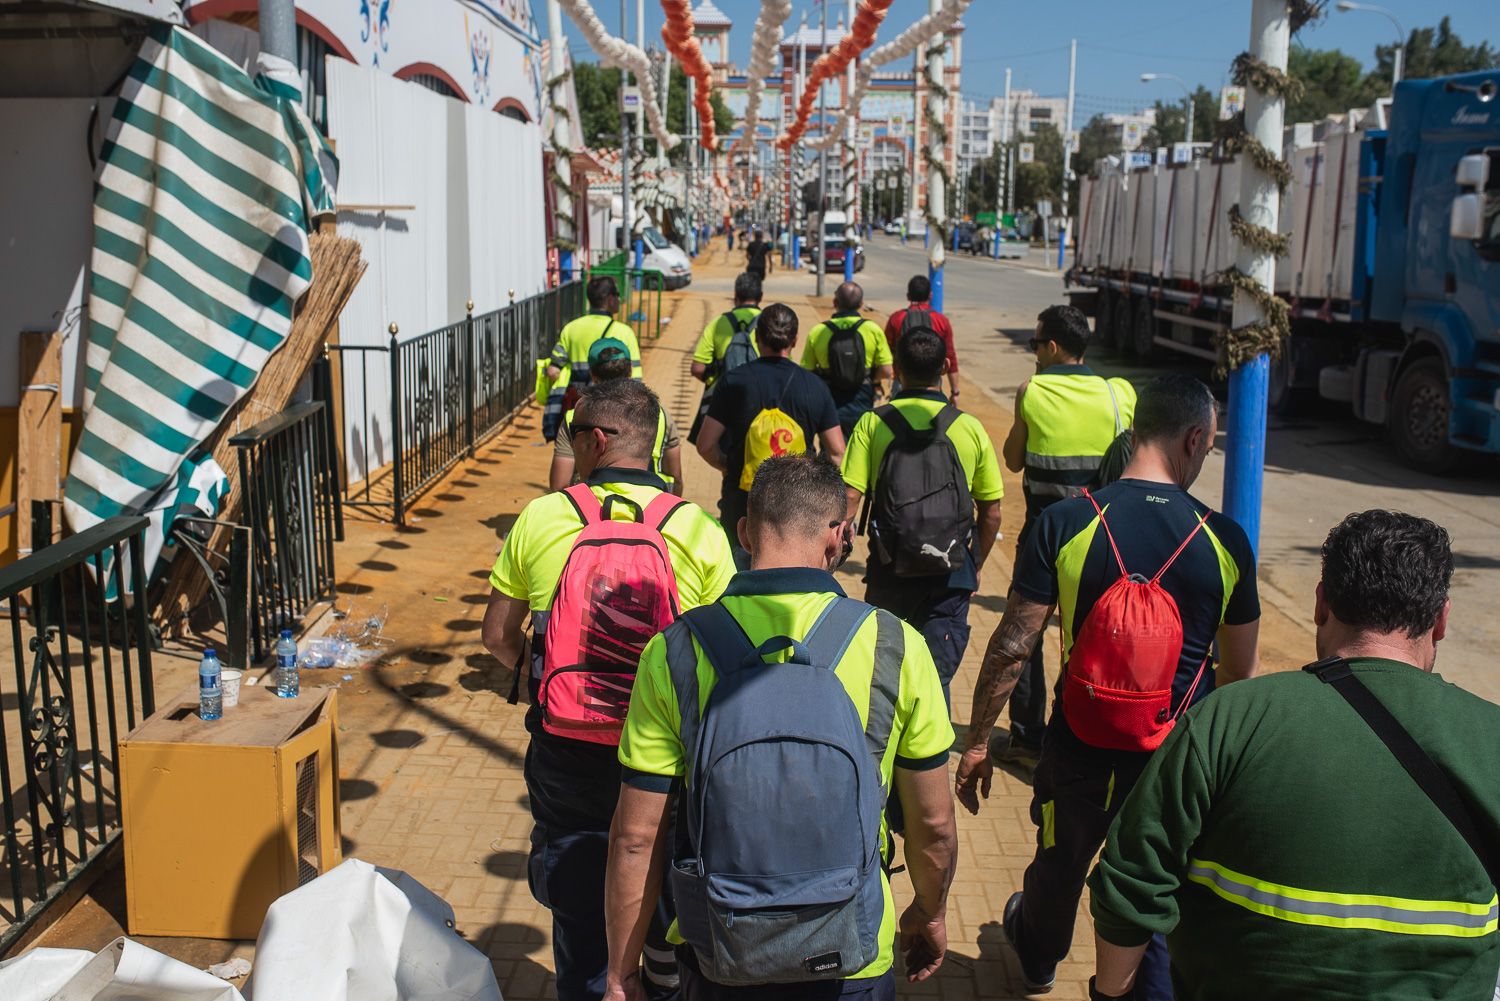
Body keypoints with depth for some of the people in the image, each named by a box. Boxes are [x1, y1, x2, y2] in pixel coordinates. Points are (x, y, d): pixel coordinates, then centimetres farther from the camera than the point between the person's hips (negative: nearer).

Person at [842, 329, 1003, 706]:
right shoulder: (970, 428, -1)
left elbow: (850, 497, -14)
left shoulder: (872, 424, -5)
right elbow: (991, 512, 5)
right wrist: (975, 568, 18)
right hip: (950, 578, 0)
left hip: (889, 572, 0)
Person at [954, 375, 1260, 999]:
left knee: (1058, 868, 28)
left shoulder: (1064, 522, -15)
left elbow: (1012, 647, -13)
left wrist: (977, 740, -2)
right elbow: (1239, 672, 0)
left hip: (1079, 753, 1)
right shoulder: (1225, 541, -10)